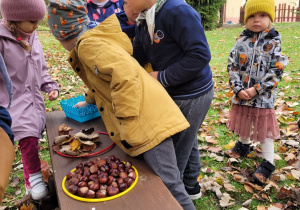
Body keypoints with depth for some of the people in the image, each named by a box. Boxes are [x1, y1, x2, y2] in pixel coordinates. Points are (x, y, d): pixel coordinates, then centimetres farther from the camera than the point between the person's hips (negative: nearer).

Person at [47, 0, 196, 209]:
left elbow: (125, 73, -27)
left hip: (148, 121, -10)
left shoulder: (88, 44, -10)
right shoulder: (95, 39, 21)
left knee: (169, 185, -2)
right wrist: (89, 100, 49)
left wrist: (126, 121, -22)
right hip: (144, 121, 10)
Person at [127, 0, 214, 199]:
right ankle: (190, 186, 46)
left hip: (193, 95, -9)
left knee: (175, 151, 7)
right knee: (186, 143, 24)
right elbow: (136, 58, 4)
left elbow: (200, 55, -28)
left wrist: (162, 77, -23)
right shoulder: (144, 20, 4)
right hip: (176, 93, 9)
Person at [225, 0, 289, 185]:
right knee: (244, 125, 21)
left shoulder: (274, 42, -8)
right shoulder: (241, 42, -1)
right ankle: (244, 146, 48)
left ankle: (268, 164, 22)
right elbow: (232, 67, -1)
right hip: (242, 95, 3)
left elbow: (276, 71, -11)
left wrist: (256, 89, -17)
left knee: (264, 130, 7)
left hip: (263, 97, -3)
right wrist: (239, 89, -12)